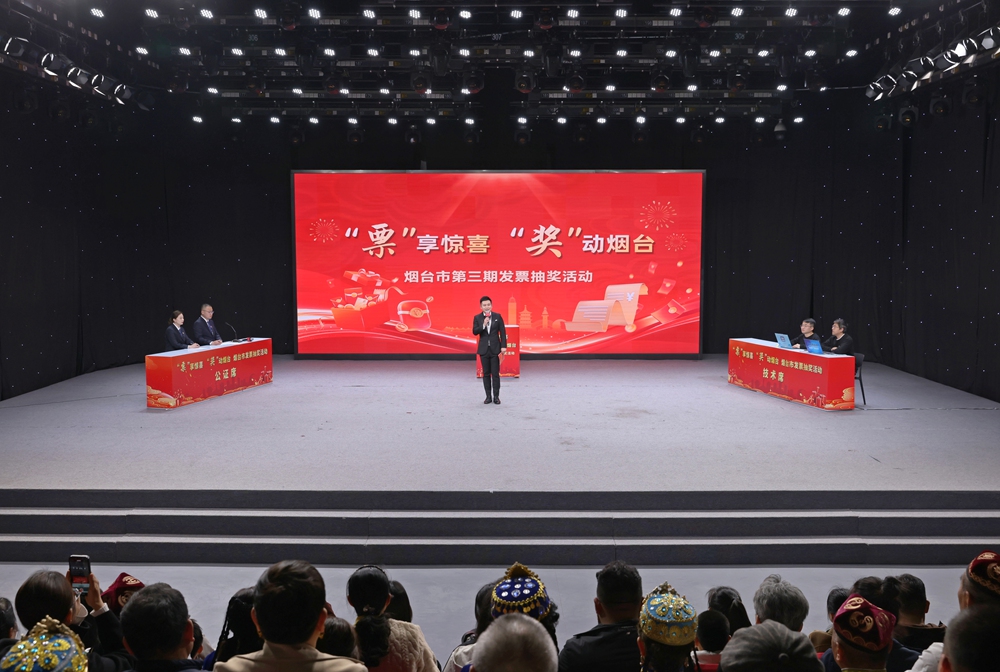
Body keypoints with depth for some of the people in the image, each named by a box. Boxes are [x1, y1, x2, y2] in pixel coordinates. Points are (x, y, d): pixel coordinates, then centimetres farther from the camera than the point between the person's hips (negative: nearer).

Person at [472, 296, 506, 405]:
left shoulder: (497, 316, 1)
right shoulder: (477, 318, 2)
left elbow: (502, 332, 0)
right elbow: (474, 332, -5)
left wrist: (503, 346, -6)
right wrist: (483, 325, -20)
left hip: (495, 349, -1)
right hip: (484, 349, 1)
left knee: (495, 373, -1)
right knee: (486, 374, 5)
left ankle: (496, 396, 5)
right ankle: (488, 396, 11)